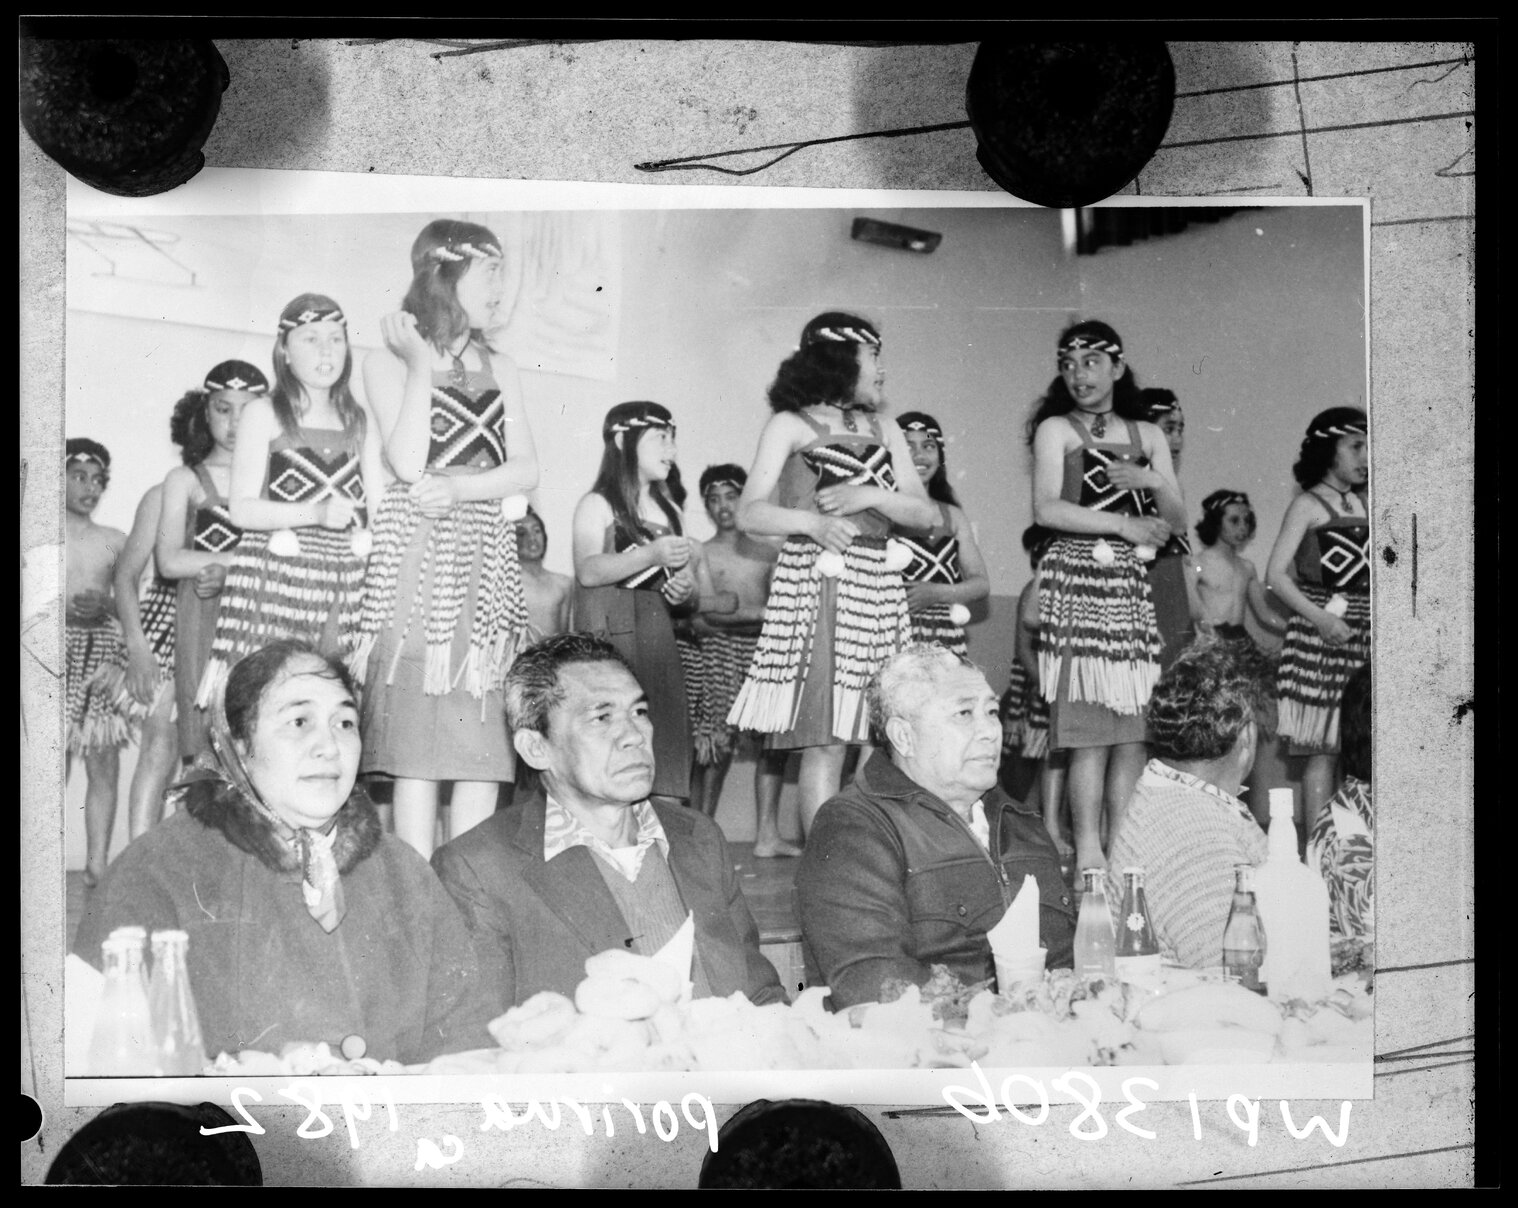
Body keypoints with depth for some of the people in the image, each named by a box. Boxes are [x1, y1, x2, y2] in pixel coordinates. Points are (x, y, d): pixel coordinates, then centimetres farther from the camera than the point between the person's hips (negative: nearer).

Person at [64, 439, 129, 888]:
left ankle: (98, 864, 5)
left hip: (105, 651, 3)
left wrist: (104, 606, -6)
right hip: (61, 647, -3)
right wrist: (67, 609, -13)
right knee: (57, 762, -9)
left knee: (104, 763, 0)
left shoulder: (114, 540, 14)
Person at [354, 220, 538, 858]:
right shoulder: (388, 360, 4)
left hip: (487, 564, 4)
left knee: (485, 735, -1)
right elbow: (408, 464, -9)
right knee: (418, 737, -6)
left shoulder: (498, 368, 17)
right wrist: (420, 366, -7)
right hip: (416, 560, -4)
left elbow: (526, 470, 8)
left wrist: (460, 487, -9)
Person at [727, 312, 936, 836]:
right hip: (816, 585, -5)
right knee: (825, 742, -11)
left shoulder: (884, 432, 22)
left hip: (879, 588, 5)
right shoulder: (791, 425, 8)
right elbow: (749, 512, 0)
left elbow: (925, 513, 13)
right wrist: (811, 522, -17)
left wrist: (871, 496, -5)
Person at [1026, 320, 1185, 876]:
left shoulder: (1148, 435, 20)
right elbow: (1047, 509, -6)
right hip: (1078, 579, -4)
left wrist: (1154, 482, -1)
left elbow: (1177, 520, 19)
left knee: (1135, 731, -2)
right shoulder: (1056, 428, 8)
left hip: (1137, 585, 4)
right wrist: (1124, 524, -8)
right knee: (1090, 731, -11)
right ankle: (1088, 856, -9)